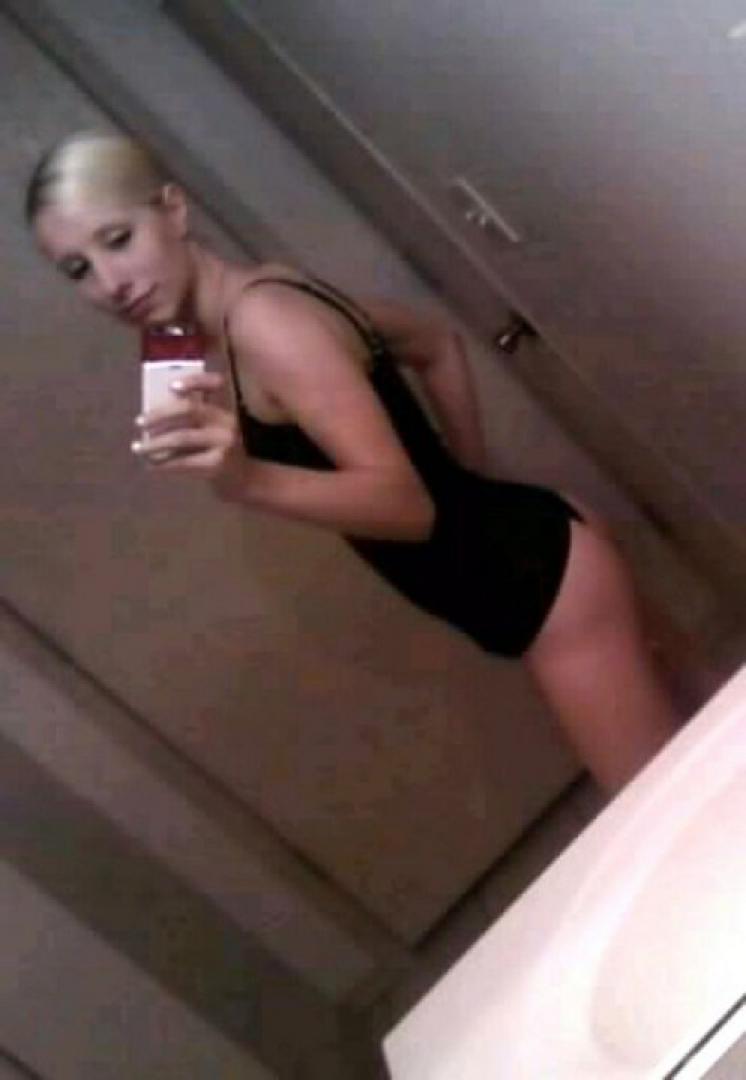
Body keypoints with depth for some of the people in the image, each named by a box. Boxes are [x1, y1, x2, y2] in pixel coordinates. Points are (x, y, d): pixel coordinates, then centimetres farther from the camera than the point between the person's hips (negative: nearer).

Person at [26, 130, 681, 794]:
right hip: (527, 565, 9)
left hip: (540, 578, -9)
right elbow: (438, 346, 19)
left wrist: (247, 480, -42)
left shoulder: (264, 320, -22)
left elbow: (407, 503, -27)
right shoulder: (263, 302, 7)